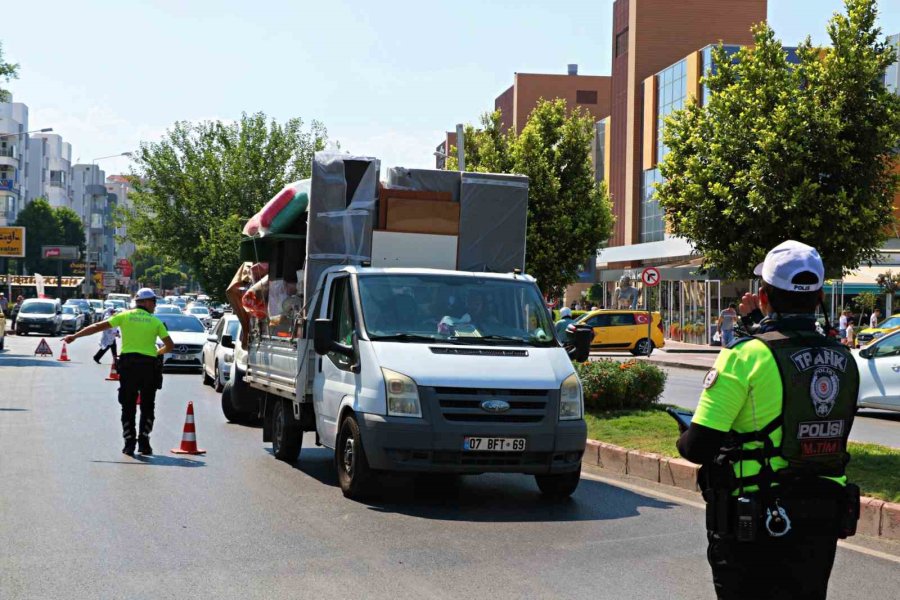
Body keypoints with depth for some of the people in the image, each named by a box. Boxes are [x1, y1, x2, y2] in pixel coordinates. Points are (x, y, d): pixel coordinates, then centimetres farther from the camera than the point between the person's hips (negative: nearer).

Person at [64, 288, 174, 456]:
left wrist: (75, 336, 8)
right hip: (149, 365, 0)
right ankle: (144, 442, 6)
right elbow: (170, 346, 2)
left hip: (128, 363, 0)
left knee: (128, 406, 8)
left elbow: (99, 326, 3)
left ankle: (129, 443, 4)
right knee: (147, 407, 11)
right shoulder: (155, 321, 4)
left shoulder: (125, 316, 5)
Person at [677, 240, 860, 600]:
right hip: (822, 528, 5)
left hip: (753, 530, -5)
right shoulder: (844, 361, 0)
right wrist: (761, 325, 19)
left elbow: (698, 447, -19)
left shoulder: (746, 355, -17)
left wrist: (685, 440, 5)